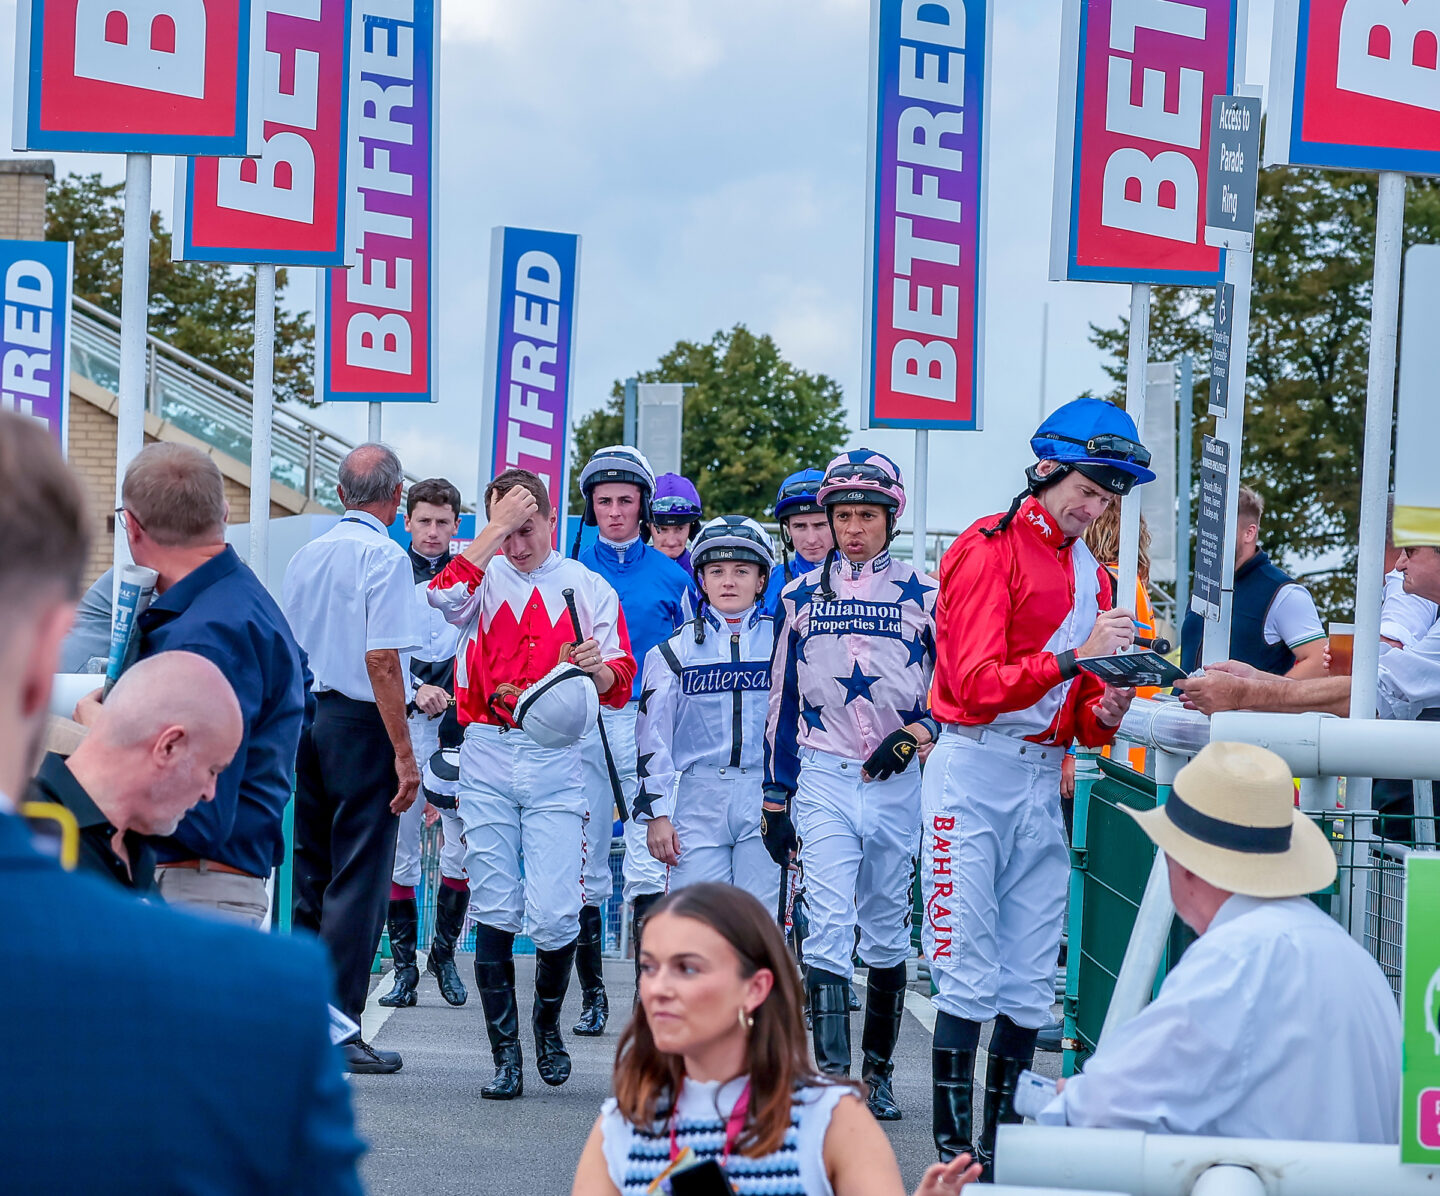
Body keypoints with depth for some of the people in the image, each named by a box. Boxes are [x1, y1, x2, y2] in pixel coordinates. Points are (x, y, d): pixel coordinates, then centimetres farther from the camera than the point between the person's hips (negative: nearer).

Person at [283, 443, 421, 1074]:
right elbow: (381, 661, -18)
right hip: (361, 724, -7)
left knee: (311, 873, 14)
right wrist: (404, 755, -16)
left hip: (306, 717, 7)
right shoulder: (385, 556, -11)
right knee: (359, 879, -3)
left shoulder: (306, 554, 11)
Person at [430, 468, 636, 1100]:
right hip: (487, 757, 1)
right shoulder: (483, 575, 8)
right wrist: (497, 526, -12)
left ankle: (547, 1021, 19)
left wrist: (597, 666, -19)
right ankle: (505, 1052, 9)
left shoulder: (588, 587, 9)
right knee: (494, 914, 0)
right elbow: (443, 596, -16)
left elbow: (619, 683, 4)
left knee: (553, 915, -8)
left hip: (556, 761, 0)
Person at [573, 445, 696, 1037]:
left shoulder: (671, 577, 7)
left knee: (648, 865, -10)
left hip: (648, 725, -1)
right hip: (580, 727, 2)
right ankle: (592, 994, 14)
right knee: (583, 860, 4)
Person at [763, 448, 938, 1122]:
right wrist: (775, 798, 9)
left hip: (899, 783, 0)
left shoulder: (923, 596, 5)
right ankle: (832, 1079, -18)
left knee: (887, 934, 8)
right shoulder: (801, 596, 9)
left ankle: (877, 1072, 19)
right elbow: (783, 700, 12)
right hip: (822, 781, 0)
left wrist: (916, 733, -11)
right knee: (829, 930, -13)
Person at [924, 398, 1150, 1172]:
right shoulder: (989, 550, -6)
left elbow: (1078, 711, 16)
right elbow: (978, 684, -16)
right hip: (975, 769, -7)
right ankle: (953, 1151, -4)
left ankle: (1001, 1139, 15)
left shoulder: (1092, 574, 17)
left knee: (1029, 985, 7)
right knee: (970, 976, -8)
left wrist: (1103, 715, -7)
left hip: (1044, 780, 7)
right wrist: (1074, 655, -24)